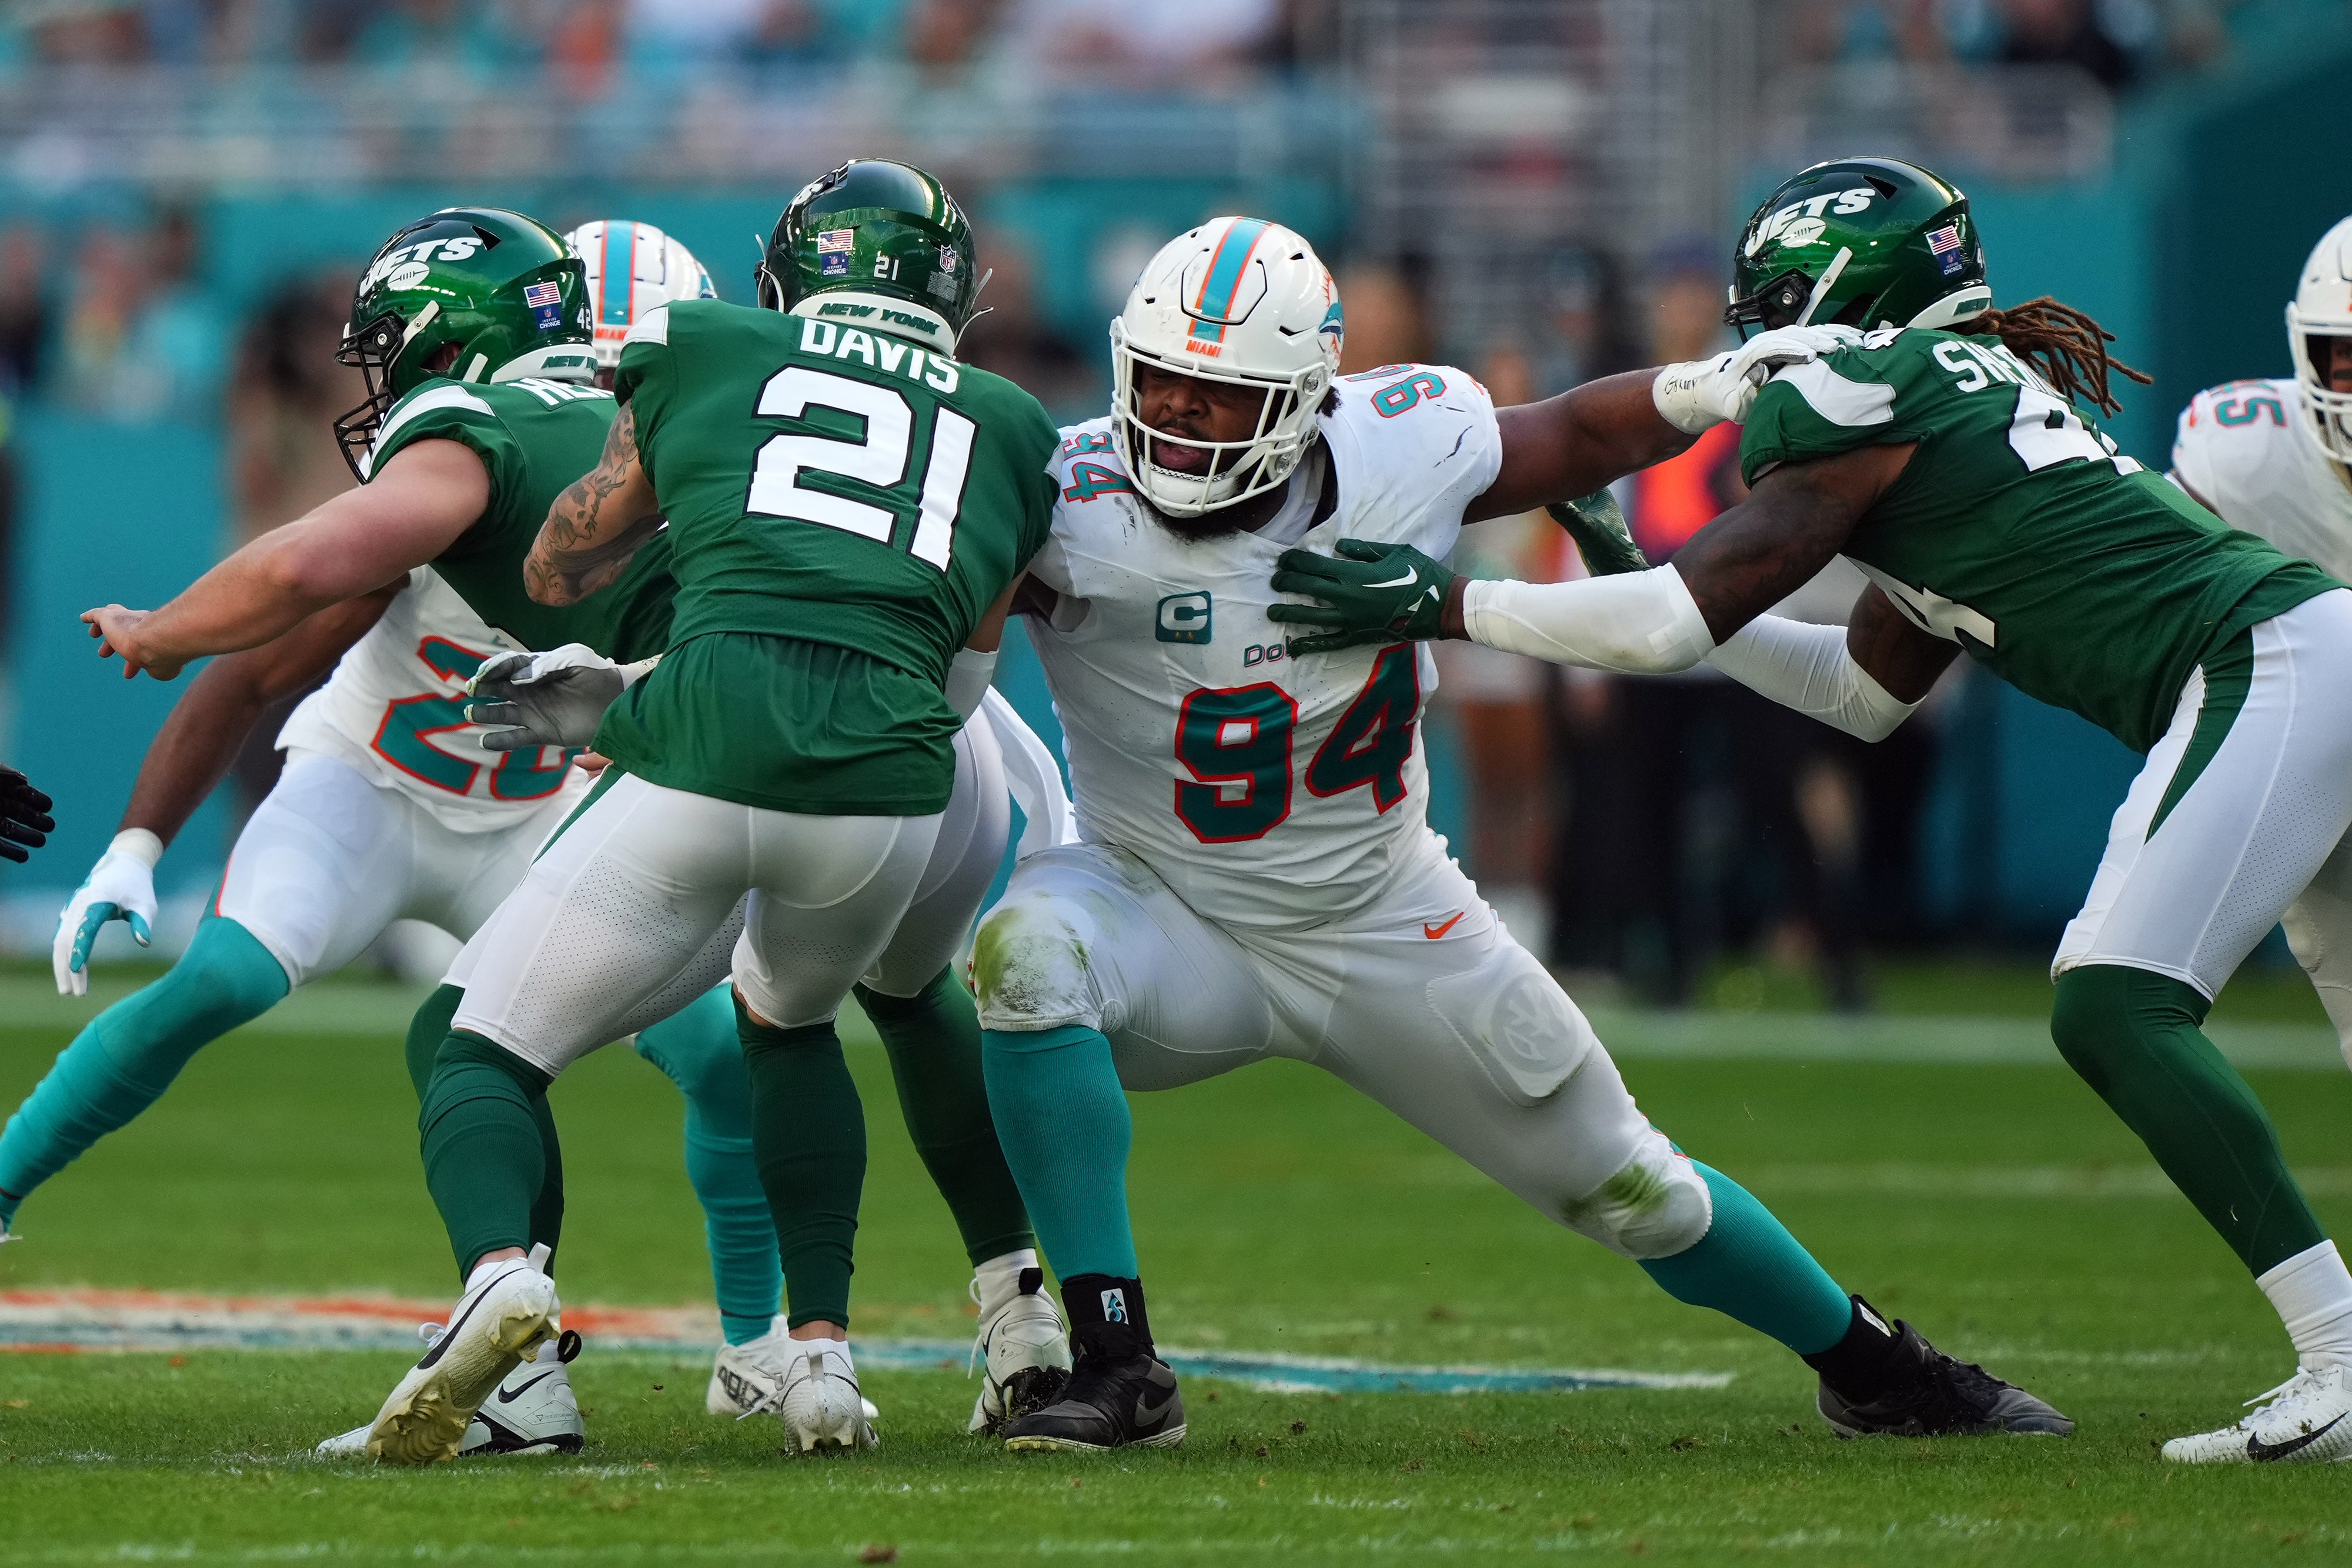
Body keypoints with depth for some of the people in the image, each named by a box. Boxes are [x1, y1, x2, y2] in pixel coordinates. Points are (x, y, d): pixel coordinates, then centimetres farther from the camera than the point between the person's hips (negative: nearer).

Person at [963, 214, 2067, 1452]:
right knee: (1029, 955, -36)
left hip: (1387, 928, 2)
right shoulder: (1077, 505, -24)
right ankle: (1116, 1371, -30)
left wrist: (1722, 383, -10)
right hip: (1174, 919, -2)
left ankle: (1871, 1366, 39)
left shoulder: (1402, 447, -15)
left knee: (1632, 1193, 11)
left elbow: (1578, 433, 3)